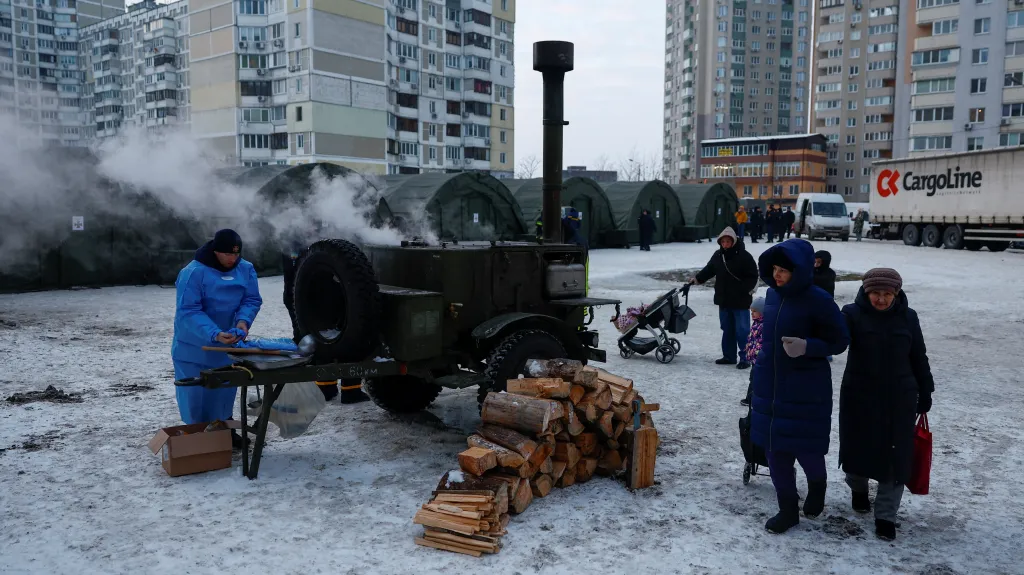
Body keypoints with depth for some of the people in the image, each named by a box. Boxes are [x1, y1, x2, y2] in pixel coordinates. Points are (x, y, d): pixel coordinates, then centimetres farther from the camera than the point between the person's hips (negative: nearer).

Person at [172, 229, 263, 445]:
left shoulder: (246, 269, -7)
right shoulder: (193, 272, -24)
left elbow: (252, 300, -4)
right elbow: (188, 311, -26)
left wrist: (243, 320, -26)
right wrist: (214, 334, -38)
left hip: (228, 345, 5)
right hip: (195, 347, -5)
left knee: (225, 391, 16)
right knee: (197, 394, 2)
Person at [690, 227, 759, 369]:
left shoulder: (744, 256, -12)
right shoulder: (718, 255, 6)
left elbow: (752, 276, -11)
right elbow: (709, 269, 20)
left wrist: (746, 290, -19)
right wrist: (698, 279, 10)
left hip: (740, 301, -6)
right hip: (724, 300, 7)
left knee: (742, 330, -4)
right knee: (727, 329, 14)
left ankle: (745, 358, 4)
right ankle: (729, 356, 24)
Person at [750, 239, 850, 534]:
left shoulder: (818, 300, -15)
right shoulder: (772, 294, 3)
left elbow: (839, 341, -9)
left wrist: (807, 347, -26)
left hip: (806, 388, -6)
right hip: (770, 385, 6)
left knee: (805, 446, 4)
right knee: (775, 448, 9)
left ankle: (817, 485, 39)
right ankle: (788, 509, 26)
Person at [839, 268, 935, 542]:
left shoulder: (908, 317, -1)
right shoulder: (853, 313, -10)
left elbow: (918, 357, 8)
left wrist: (925, 393, 10)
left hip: (899, 398, 1)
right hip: (859, 396, -1)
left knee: (895, 456, 2)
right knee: (858, 446, 12)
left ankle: (886, 516, 15)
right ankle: (859, 489, 43)